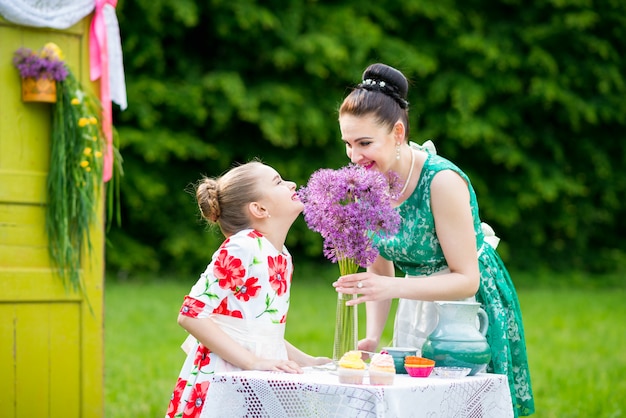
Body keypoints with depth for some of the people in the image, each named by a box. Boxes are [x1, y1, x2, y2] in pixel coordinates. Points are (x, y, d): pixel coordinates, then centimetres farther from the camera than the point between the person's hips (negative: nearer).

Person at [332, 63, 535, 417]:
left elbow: (467, 280, -24)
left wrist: (394, 287, -35)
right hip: (418, 310, 6)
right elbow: (380, 269, 3)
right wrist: (372, 336, -10)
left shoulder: (442, 181, -26)